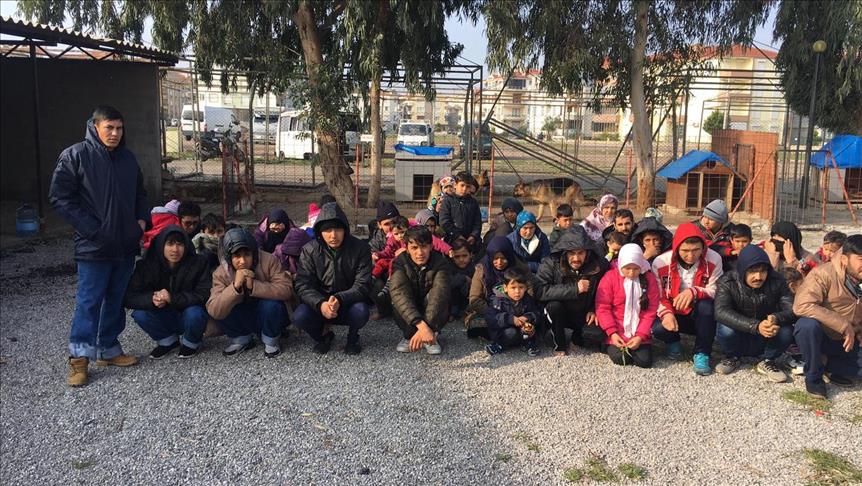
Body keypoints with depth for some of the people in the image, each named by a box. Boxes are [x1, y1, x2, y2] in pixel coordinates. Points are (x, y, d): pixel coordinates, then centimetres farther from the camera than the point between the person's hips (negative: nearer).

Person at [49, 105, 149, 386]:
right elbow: (60, 198, -10)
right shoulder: (75, 156, -7)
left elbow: (139, 194, 24)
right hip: (93, 247, -6)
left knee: (116, 300, 13)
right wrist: (92, 229, -15)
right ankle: (79, 357, 6)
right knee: (89, 302, -3)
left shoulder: (127, 158, 12)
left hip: (126, 245, 6)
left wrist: (141, 220, 6)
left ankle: (109, 349, 25)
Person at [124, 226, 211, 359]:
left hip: (188, 314, -2)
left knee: (194, 314, -35)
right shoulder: (147, 265, -10)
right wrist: (152, 299, -34)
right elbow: (129, 297, -14)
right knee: (139, 314, -24)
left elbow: (204, 295, -22)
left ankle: (191, 342, 0)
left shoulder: (198, 263, -16)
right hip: (165, 317, 3)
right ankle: (168, 341, 4)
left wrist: (172, 298, -32)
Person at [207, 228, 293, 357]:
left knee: (271, 303, -33)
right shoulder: (220, 274, -17)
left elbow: (287, 289, -30)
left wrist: (253, 286, -39)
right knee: (222, 308, -23)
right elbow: (214, 311, -29)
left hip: (270, 316, -2)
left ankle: (270, 341, -4)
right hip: (244, 321, 2)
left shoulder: (269, 261, -21)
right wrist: (235, 286, -42)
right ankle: (241, 340, 4)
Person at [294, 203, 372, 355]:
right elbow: (303, 285, -14)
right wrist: (320, 304, -35)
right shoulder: (309, 250, -10)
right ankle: (323, 335, 7)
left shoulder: (360, 248, -14)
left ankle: (352, 337, 3)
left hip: (349, 303, -1)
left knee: (361, 312, -34)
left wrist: (340, 299, -37)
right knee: (299, 316, -28)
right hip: (319, 304, 1)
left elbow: (362, 285, -17)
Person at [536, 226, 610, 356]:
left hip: (584, 315, 2)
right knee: (554, 305, -34)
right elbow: (540, 291, -34)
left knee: (600, 333, -25)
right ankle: (560, 345, -9)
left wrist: (594, 310, -10)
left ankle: (577, 335, 11)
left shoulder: (599, 265, -13)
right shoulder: (551, 263, -21)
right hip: (559, 315, -1)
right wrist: (574, 289, -37)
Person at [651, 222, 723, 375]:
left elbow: (715, 292, -16)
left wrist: (694, 292, -36)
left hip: (701, 316, 0)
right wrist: (665, 313, -28)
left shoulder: (714, 260, -15)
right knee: (658, 328, -31)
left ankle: (702, 354, -15)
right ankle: (673, 342, 10)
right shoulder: (660, 262, -14)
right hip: (674, 316, 1)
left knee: (706, 305, -35)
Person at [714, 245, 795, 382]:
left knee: (786, 331, -28)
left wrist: (776, 318, -44)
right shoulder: (727, 282, -19)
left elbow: (793, 309, -19)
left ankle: (767, 361, 2)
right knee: (726, 329, -33)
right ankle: (732, 358, 1)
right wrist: (756, 326, -46)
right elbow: (721, 311, -33)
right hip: (738, 340, -1)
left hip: (766, 342, 1)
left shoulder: (777, 281, -12)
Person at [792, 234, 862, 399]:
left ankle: (824, 363, 1)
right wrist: (844, 325, -33)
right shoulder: (824, 274, -21)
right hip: (818, 337, -4)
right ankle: (813, 377, -15)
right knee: (808, 325, -38)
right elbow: (802, 305, -36)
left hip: (848, 342, 5)